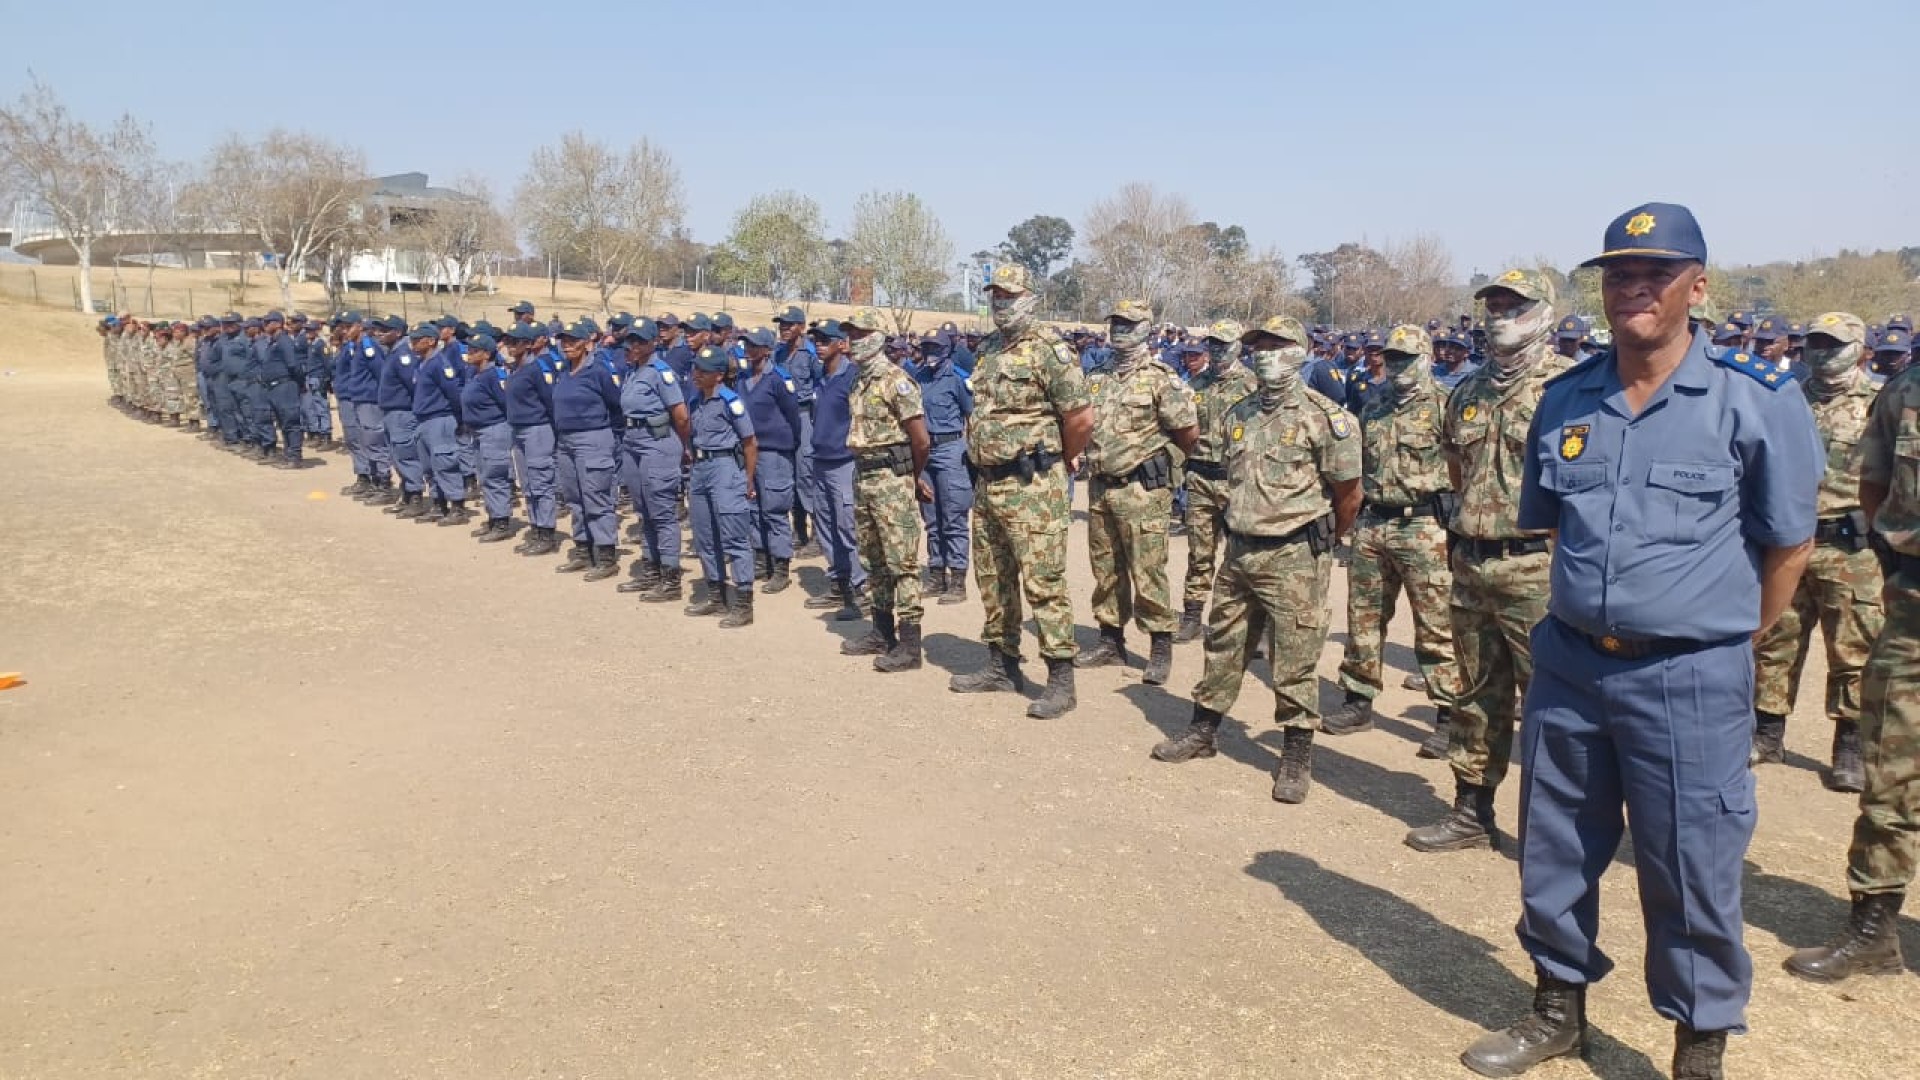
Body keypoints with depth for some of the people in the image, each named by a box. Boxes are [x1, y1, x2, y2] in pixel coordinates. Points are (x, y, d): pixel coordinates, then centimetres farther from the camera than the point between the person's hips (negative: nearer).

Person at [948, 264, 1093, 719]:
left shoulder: (1048, 350, -11)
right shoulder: (988, 349, 14)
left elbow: (1081, 418, -14)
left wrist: (1055, 462, -1)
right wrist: (983, 461, 17)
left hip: (1031, 487, -8)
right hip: (987, 483, 9)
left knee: (1043, 581, -7)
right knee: (993, 579, 15)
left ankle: (1061, 678, 0)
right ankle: (1002, 664, 28)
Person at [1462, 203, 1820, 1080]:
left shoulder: (1758, 401, -8)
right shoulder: (1565, 400, 4)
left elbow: (1788, 544, 0)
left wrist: (1732, 640, 6)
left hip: (1690, 680, -4)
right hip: (1570, 664, 5)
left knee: (1689, 872, 6)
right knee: (1554, 851, 16)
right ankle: (1560, 1008, 37)